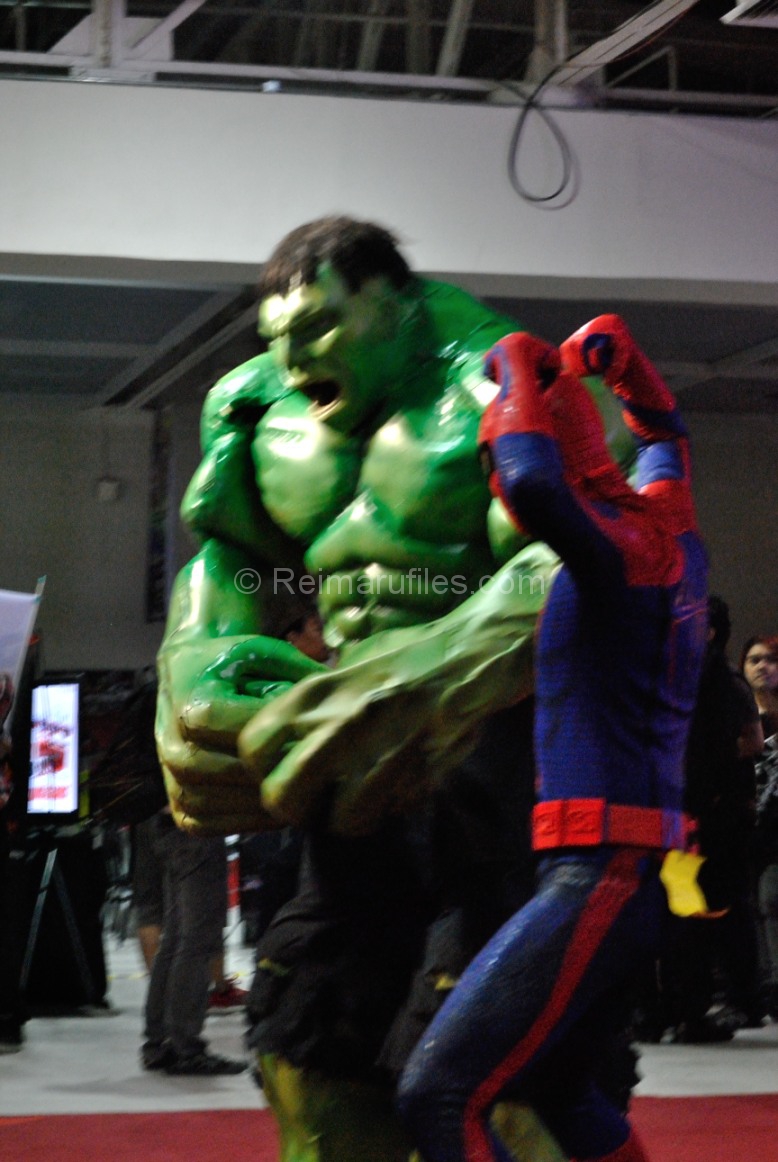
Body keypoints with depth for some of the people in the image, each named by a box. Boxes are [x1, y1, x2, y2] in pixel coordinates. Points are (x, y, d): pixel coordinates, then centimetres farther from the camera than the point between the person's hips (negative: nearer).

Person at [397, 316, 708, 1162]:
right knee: (555, 1090, 24)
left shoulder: (624, 542, -12)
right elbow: (663, 432, 37)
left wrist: (519, 372, -15)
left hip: (600, 871, -10)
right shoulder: (667, 525, 14)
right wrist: (618, 355, 20)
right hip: (636, 872, 10)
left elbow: (533, 484, -33)